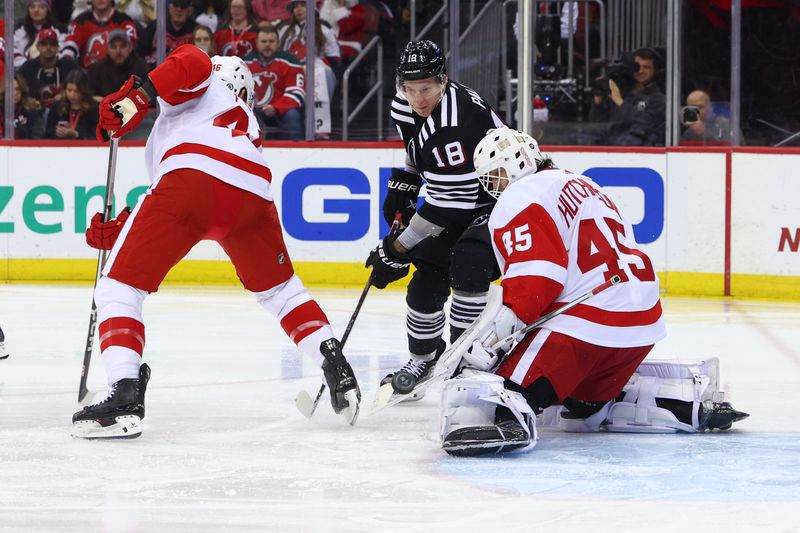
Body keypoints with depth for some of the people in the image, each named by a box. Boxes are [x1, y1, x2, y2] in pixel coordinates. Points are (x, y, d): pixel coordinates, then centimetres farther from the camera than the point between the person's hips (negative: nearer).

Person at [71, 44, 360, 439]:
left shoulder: (209, 86, 30)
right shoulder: (247, 126, 43)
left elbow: (191, 62, -1)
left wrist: (137, 96, -2)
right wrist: (117, 232, 33)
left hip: (193, 177, -6)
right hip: (252, 196, 6)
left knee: (118, 288, 3)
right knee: (279, 290, 31)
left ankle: (125, 394, -15)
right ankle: (337, 370, 19)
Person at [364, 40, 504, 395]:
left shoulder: (456, 121, -34)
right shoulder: (406, 107, -7)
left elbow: (450, 201, -33)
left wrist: (397, 249, -28)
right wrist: (402, 184, 8)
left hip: (501, 201, -9)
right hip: (459, 206, 9)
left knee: (467, 263, -29)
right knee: (429, 274, 3)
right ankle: (422, 361, 21)